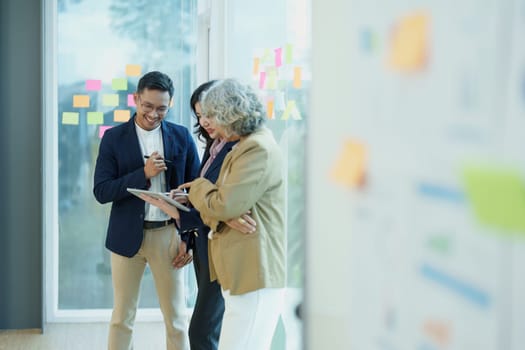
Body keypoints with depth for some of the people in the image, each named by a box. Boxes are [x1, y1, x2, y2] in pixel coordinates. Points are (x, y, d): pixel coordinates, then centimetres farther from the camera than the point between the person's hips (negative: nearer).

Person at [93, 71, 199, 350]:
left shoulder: (182, 137, 3)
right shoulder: (114, 138, 0)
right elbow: (101, 192, -6)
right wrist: (143, 174, -18)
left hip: (169, 235, 1)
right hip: (127, 236, 0)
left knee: (177, 318, 7)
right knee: (122, 317, 8)